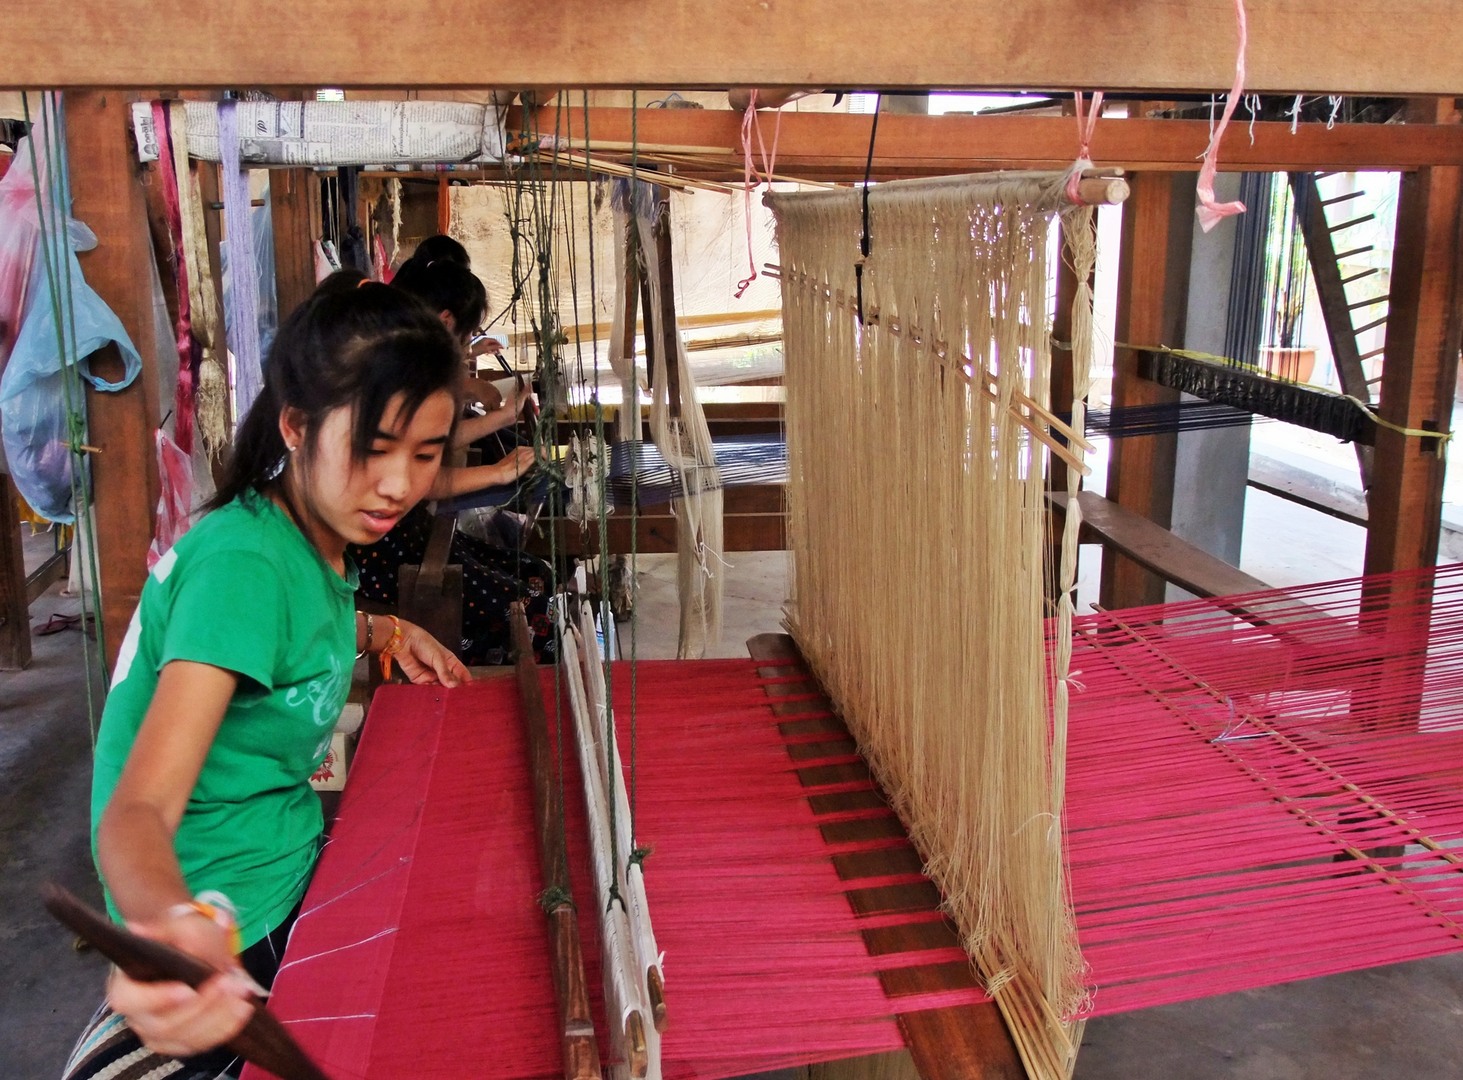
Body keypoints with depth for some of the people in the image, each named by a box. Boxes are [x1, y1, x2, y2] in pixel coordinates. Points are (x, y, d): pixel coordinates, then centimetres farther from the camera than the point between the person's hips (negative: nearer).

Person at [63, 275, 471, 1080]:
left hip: (289, 855, 8)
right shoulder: (244, 561, -27)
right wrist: (178, 923, -55)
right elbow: (139, 807, -35)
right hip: (234, 922, -8)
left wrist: (378, 632, 5)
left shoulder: (316, 532, -3)